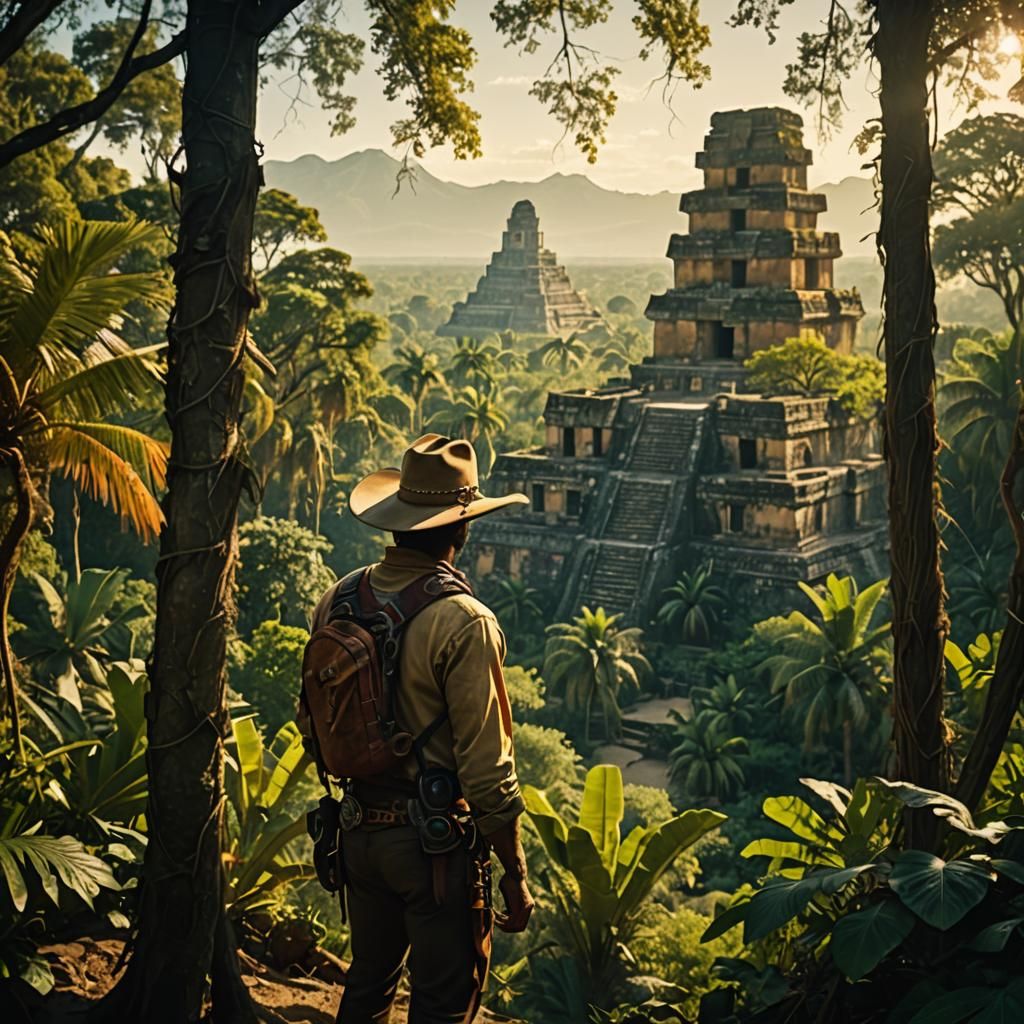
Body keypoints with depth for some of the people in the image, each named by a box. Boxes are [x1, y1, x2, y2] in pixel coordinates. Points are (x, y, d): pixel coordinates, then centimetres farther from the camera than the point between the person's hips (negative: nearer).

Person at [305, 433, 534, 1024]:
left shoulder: (337, 603, -1)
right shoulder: (464, 623, -21)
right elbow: (488, 771, -19)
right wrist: (516, 876, -9)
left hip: (360, 831, 7)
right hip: (438, 841, -6)